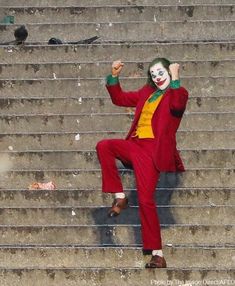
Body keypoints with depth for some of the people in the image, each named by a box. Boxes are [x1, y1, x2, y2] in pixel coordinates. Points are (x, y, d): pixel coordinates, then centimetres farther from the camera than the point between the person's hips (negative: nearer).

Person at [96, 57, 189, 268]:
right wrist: (114, 76, 15)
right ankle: (120, 197, -12)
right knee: (103, 146, -21)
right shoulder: (146, 92, 23)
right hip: (135, 144, 7)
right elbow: (119, 99, 27)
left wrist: (175, 79, -22)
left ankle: (157, 254, -14)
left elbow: (177, 106, -21)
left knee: (146, 199, -16)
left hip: (153, 149, -6)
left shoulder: (178, 93, 3)